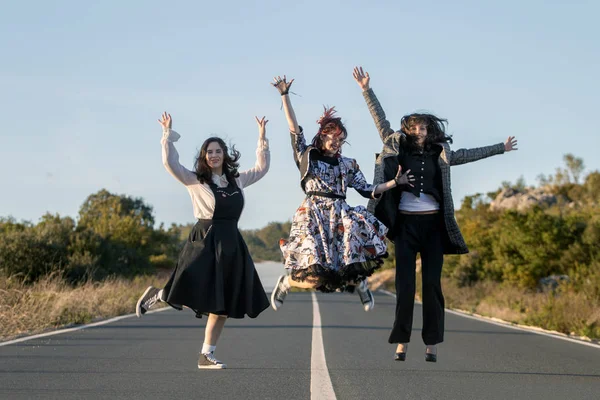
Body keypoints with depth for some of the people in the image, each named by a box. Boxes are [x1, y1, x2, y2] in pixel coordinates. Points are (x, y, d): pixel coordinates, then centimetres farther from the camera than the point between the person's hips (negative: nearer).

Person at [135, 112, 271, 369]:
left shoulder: (236, 180, 14)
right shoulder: (195, 181, 0)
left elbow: (262, 167, 25)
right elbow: (170, 163, -11)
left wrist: (262, 139, 20)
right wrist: (168, 135, -11)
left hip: (231, 246, 5)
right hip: (205, 243, -5)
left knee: (223, 306, 4)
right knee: (190, 297, -16)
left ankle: (206, 356, 11)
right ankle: (155, 296, 15)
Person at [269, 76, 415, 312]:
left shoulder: (348, 165, 16)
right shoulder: (307, 156, 7)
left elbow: (367, 190, 12)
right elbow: (294, 130, -2)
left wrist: (395, 182, 2)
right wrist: (285, 96, -8)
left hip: (340, 214, 4)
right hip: (313, 214, -4)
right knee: (313, 272, -19)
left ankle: (359, 283, -3)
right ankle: (286, 281, 15)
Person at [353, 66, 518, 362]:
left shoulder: (440, 154, 9)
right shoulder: (397, 147, 6)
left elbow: (469, 154, 23)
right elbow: (380, 119, 6)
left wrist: (500, 148, 31)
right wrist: (366, 90, 2)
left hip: (433, 223, 1)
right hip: (405, 223, -1)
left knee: (432, 284, 0)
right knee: (404, 284, -4)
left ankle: (432, 344, 2)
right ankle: (401, 342, -2)